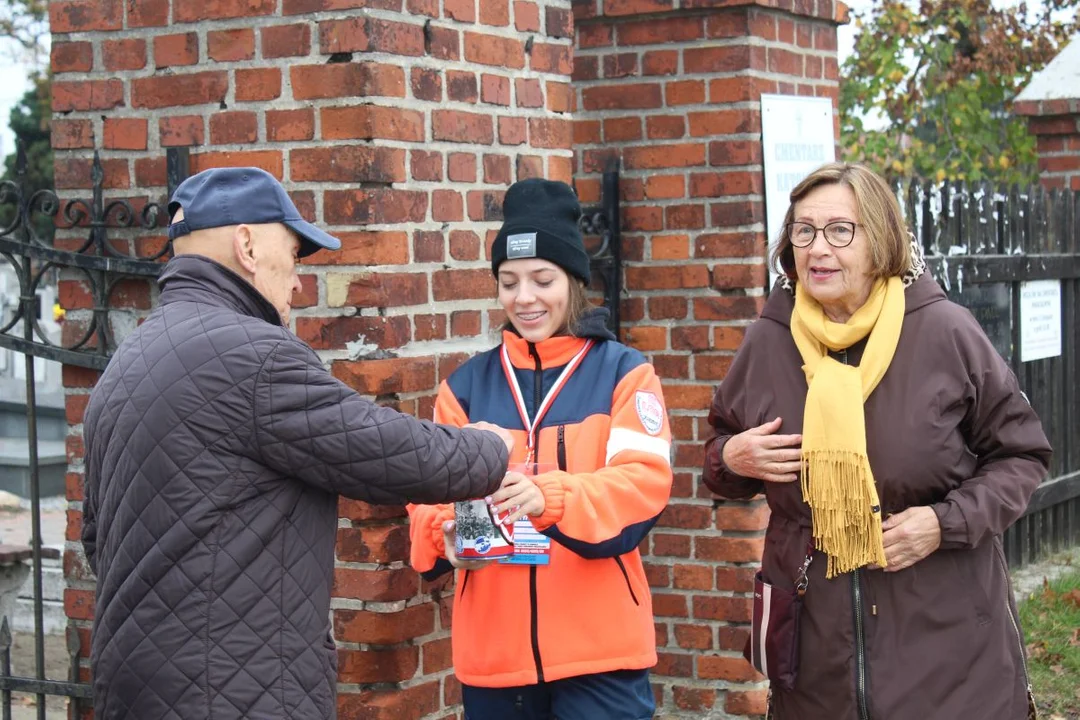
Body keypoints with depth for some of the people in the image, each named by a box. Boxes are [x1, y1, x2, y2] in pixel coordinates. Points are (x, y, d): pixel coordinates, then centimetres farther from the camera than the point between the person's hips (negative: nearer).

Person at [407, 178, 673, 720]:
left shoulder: (623, 373, 2)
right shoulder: (467, 385, 10)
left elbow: (644, 483, -11)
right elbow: (431, 494, 4)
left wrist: (549, 496, -29)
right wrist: (446, 529, -20)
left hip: (598, 648, -2)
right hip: (493, 651, 3)